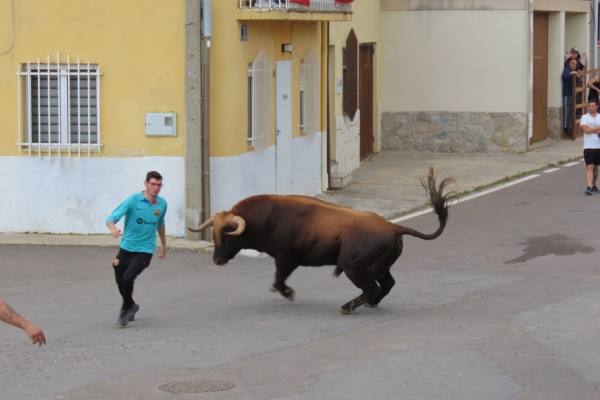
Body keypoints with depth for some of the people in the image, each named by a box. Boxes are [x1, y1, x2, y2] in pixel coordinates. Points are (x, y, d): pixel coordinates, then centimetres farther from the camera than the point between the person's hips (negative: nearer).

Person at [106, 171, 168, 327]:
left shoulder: (162, 204, -1)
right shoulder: (133, 200, -13)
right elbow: (111, 218, -21)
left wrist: (163, 244, 31)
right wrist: (113, 229, -44)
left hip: (145, 250, 0)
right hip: (126, 248, 0)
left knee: (127, 279, -20)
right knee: (120, 281, 8)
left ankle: (127, 308, 5)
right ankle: (130, 306, 39)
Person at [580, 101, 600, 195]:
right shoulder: (584, 117, 0)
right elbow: (586, 130, -14)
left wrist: (591, 129, -14)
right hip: (588, 147, -3)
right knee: (589, 167, -11)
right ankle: (589, 187, -18)